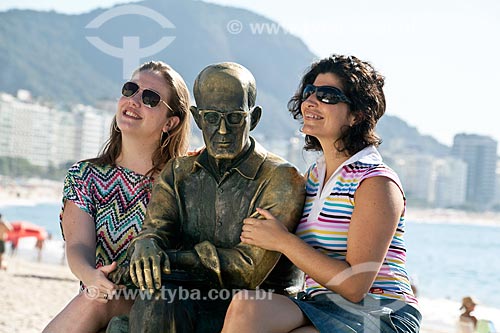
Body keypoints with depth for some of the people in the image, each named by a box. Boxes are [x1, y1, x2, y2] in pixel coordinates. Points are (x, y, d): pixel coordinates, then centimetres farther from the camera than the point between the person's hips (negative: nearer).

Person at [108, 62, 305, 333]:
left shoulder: (281, 178, -5)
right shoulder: (178, 172, 13)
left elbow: (249, 269, -14)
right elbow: (156, 227, -1)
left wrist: (171, 259, -21)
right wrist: (146, 245, -26)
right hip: (195, 301, 4)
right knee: (157, 297, -32)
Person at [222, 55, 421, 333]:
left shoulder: (376, 183, -9)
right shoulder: (312, 176, 15)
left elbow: (355, 285, -16)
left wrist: (282, 241, -11)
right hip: (321, 309, 6)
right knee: (246, 306, -26)